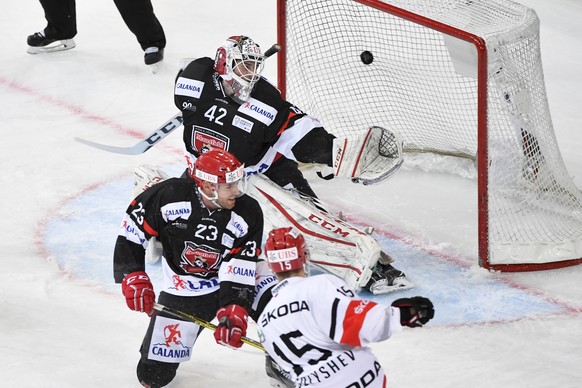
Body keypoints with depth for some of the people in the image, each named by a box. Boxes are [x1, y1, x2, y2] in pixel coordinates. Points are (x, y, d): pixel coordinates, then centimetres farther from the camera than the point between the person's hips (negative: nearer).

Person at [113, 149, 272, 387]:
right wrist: (133, 278, -19)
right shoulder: (169, 195, -25)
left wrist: (233, 312, -34)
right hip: (184, 289, -2)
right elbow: (131, 232, -13)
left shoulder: (248, 214, -21)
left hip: (234, 275, 2)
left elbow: (240, 272, -23)